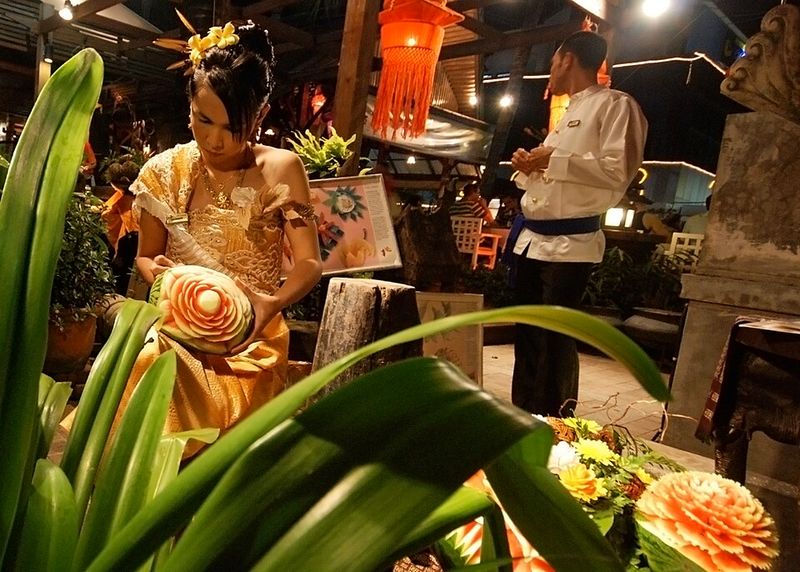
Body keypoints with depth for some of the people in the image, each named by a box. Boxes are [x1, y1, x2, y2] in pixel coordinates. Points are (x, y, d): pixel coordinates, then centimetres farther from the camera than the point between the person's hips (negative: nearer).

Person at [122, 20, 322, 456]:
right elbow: (146, 256, 11)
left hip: (251, 337, -2)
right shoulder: (164, 171, 1)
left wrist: (274, 303, -29)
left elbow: (310, 263, -8)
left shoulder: (282, 169, -4)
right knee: (143, 365, -29)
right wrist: (156, 271, -13)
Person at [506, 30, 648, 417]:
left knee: (556, 341, -6)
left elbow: (619, 171, -18)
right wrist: (528, 167, 7)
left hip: (570, 244, -9)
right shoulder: (566, 116, 24)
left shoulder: (615, 104, -3)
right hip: (530, 239, 9)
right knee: (527, 337, 11)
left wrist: (553, 160, -14)